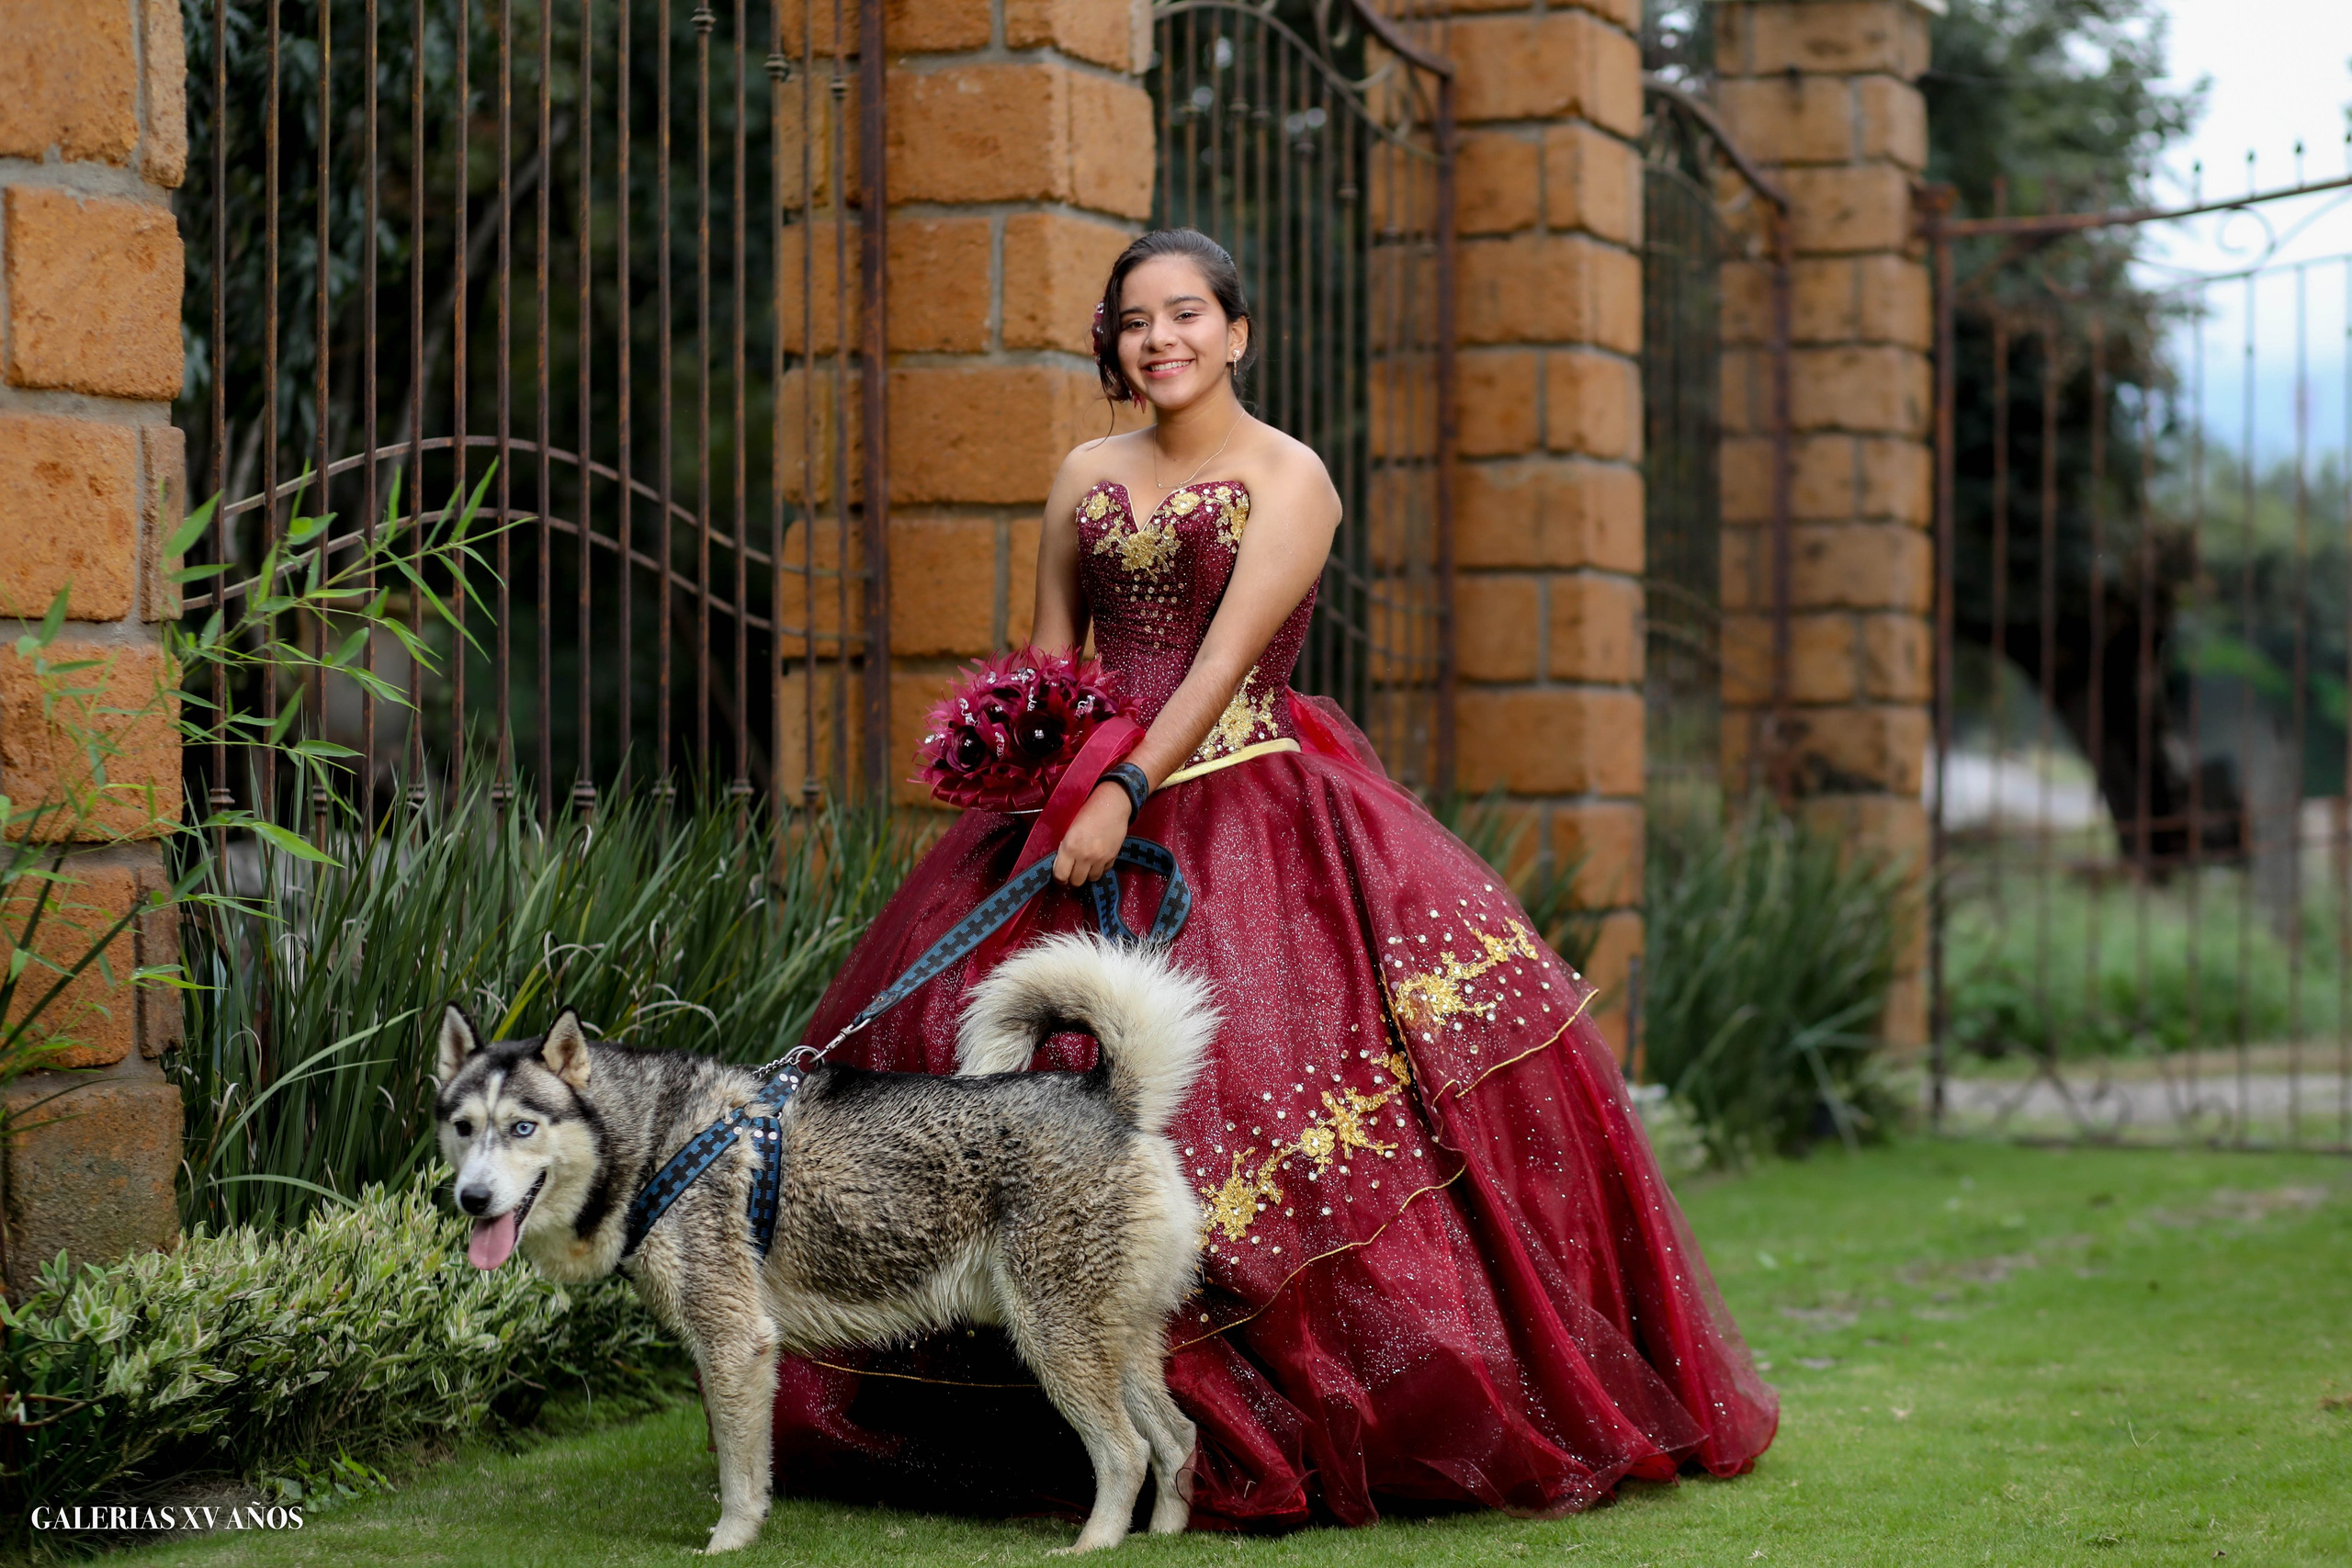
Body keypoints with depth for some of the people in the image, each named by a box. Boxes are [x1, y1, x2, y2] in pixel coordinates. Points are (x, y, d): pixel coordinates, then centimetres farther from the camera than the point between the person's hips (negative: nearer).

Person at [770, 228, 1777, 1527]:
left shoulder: (1289, 479, 0)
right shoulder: (1086, 477, 14)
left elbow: (1230, 652, -11)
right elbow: (1046, 663, 15)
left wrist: (1125, 789, -21)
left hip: (1252, 816, -4)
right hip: (1092, 808, 4)